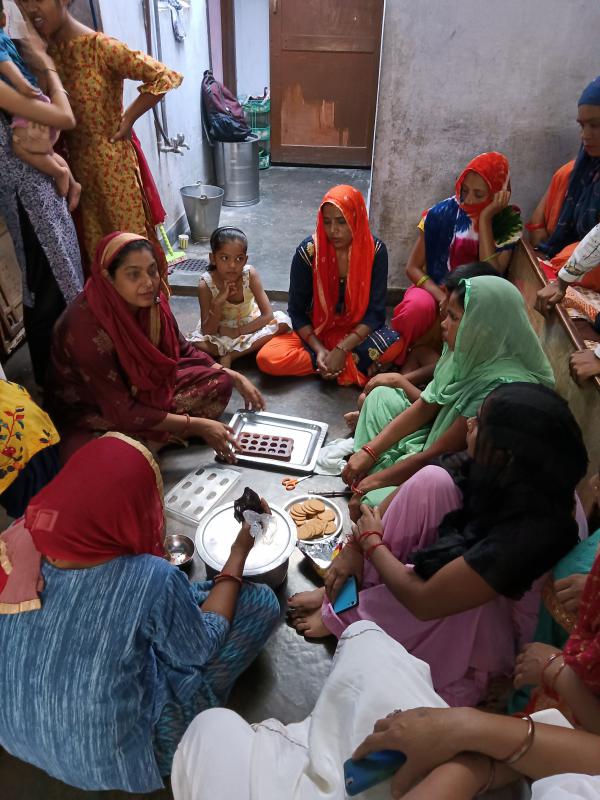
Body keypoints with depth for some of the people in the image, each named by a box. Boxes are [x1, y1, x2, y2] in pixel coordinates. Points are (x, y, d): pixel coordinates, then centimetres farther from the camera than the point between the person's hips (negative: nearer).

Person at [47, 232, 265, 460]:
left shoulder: (151, 302, -13)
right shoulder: (87, 327, -32)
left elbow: (183, 351, 4)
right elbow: (121, 412, -29)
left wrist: (235, 377, -6)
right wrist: (196, 425, -29)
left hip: (140, 388, 7)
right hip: (93, 414, -6)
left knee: (219, 381, -4)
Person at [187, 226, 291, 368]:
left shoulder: (250, 274, -22)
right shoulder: (206, 285, -24)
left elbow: (268, 315, -22)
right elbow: (207, 331, -24)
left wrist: (238, 331, -27)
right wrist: (218, 302, -39)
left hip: (248, 325, 2)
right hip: (220, 331, -2)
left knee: (283, 320, -26)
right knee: (194, 343, -32)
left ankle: (230, 355, -22)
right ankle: (249, 349, -15)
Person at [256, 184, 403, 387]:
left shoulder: (375, 250, -14)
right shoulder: (308, 251, -15)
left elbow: (376, 312, -14)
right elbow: (297, 311, -9)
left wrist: (342, 349, -26)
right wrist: (319, 349, -23)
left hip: (356, 332, -1)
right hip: (314, 331, 2)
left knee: (393, 345, -32)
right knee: (267, 358, -26)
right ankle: (356, 365, -18)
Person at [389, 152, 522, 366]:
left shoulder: (508, 222, -6)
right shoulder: (443, 213, -8)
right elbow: (413, 267, -5)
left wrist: (485, 218, -23)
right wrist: (441, 296, -22)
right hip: (435, 290, -1)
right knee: (419, 306, -37)